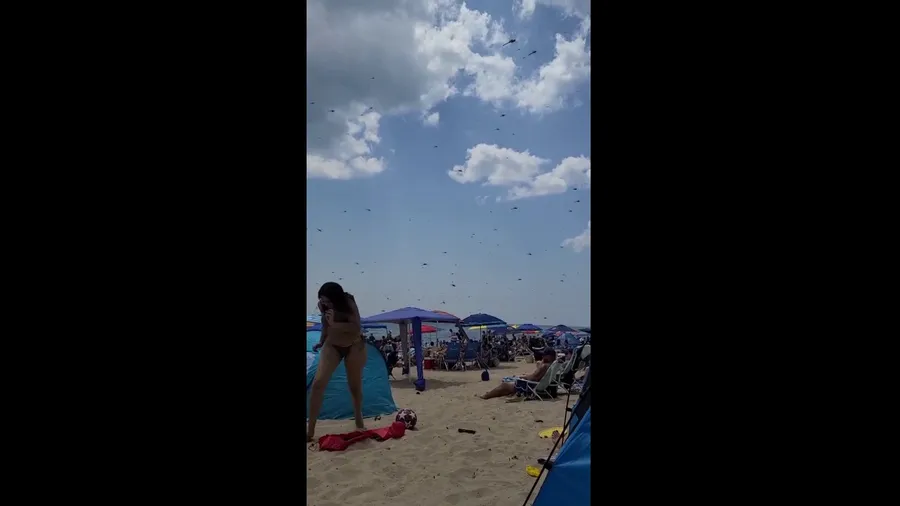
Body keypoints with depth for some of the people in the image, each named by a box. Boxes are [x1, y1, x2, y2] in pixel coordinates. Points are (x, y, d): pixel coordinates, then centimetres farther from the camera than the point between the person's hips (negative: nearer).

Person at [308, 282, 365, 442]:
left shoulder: (348, 303, -21)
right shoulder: (322, 306, -10)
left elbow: (357, 328, -30)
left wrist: (335, 324, -38)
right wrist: (321, 341, 20)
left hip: (353, 346, -3)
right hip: (332, 346, 3)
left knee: (355, 385, 8)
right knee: (318, 383, -13)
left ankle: (359, 422, 30)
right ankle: (310, 430, -11)